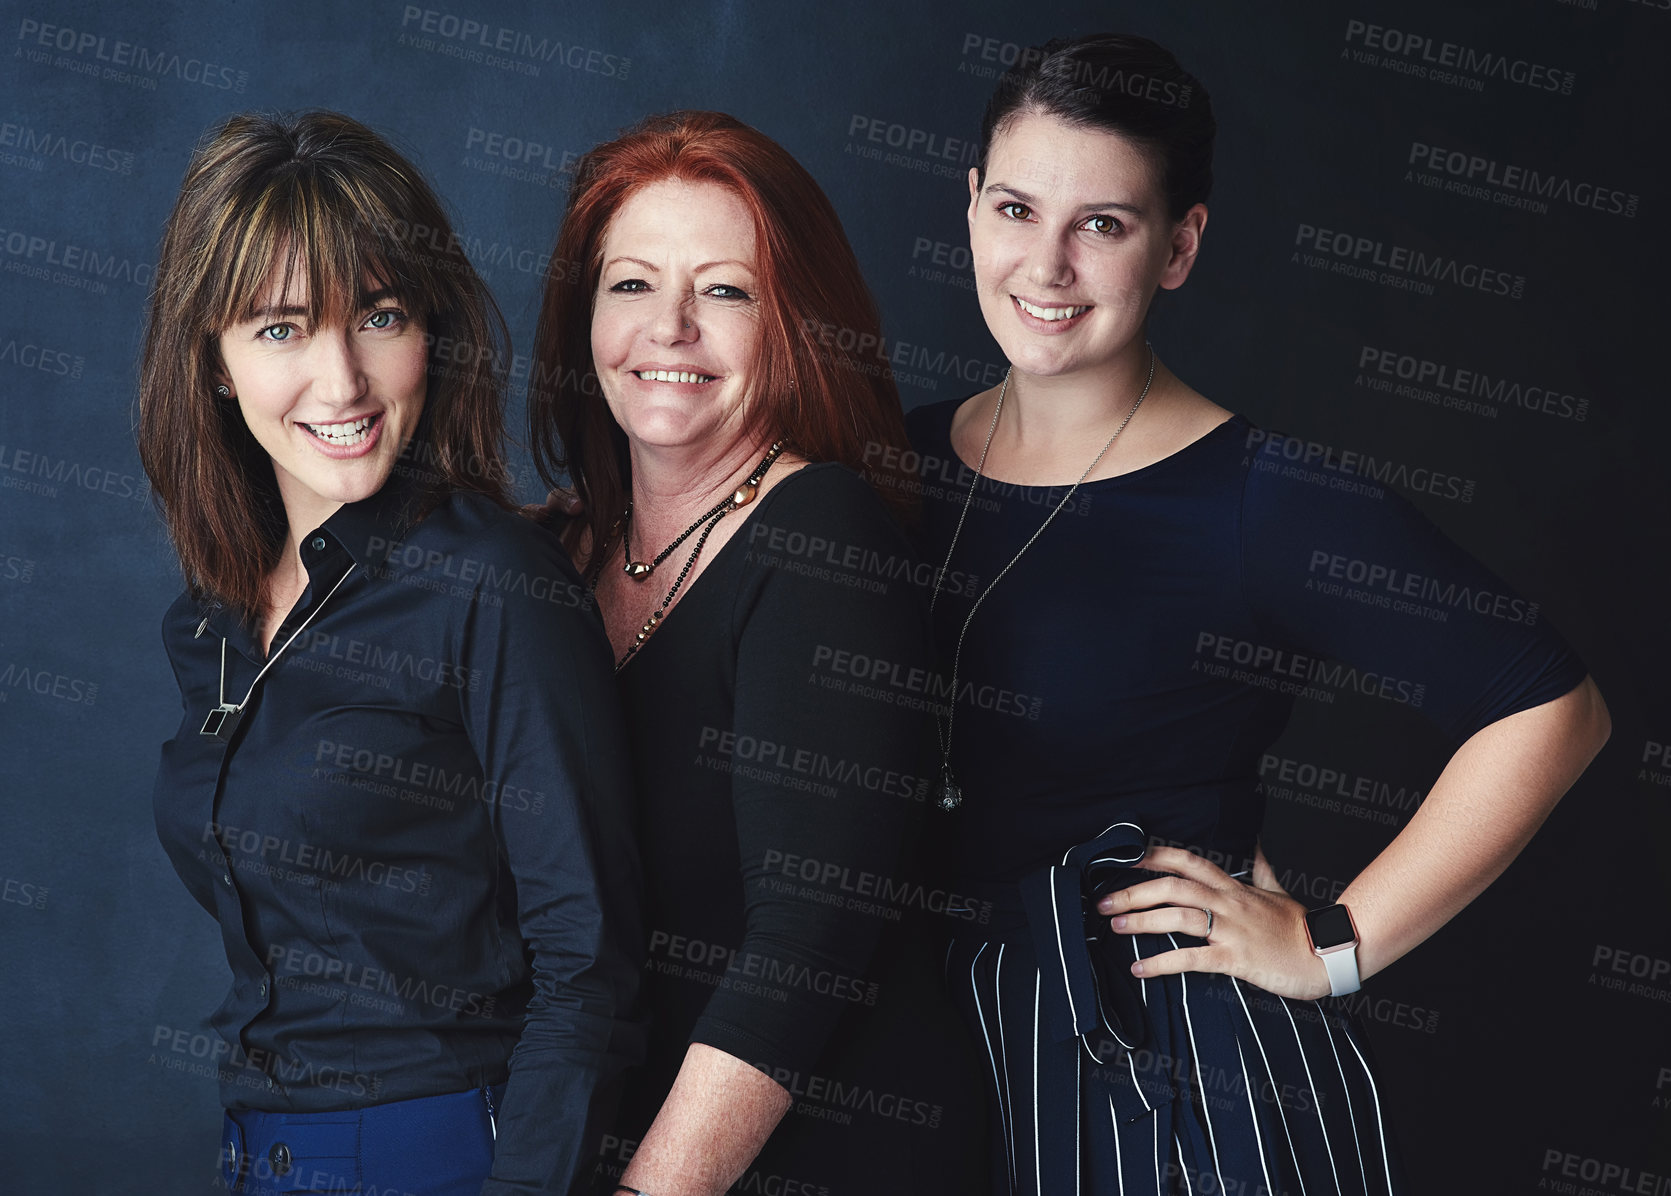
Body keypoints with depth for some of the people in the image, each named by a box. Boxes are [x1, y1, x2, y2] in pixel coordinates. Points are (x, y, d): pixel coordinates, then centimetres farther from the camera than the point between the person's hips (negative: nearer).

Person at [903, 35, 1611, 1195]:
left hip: (1197, 1074, -5)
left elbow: (1552, 707, -14)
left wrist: (1331, 946, -14)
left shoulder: (1265, 502, -15)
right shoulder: (905, 459, 1)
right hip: (955, 1052, 5)